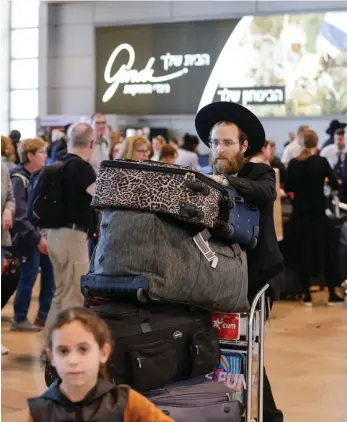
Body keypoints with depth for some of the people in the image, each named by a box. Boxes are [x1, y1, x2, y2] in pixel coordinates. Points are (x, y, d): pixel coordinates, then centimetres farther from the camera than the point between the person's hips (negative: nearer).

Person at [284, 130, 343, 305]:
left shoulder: (293, 163, -1)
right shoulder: (321, 161, -8)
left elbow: (287, 188, 5)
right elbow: (335, 185, -3)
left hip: (299, 214, 2)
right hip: (318, 213, -2)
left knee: (302, 253, 9)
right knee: (326, 252, 9)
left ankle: (307, 296, 10)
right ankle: (332, 294, 11)